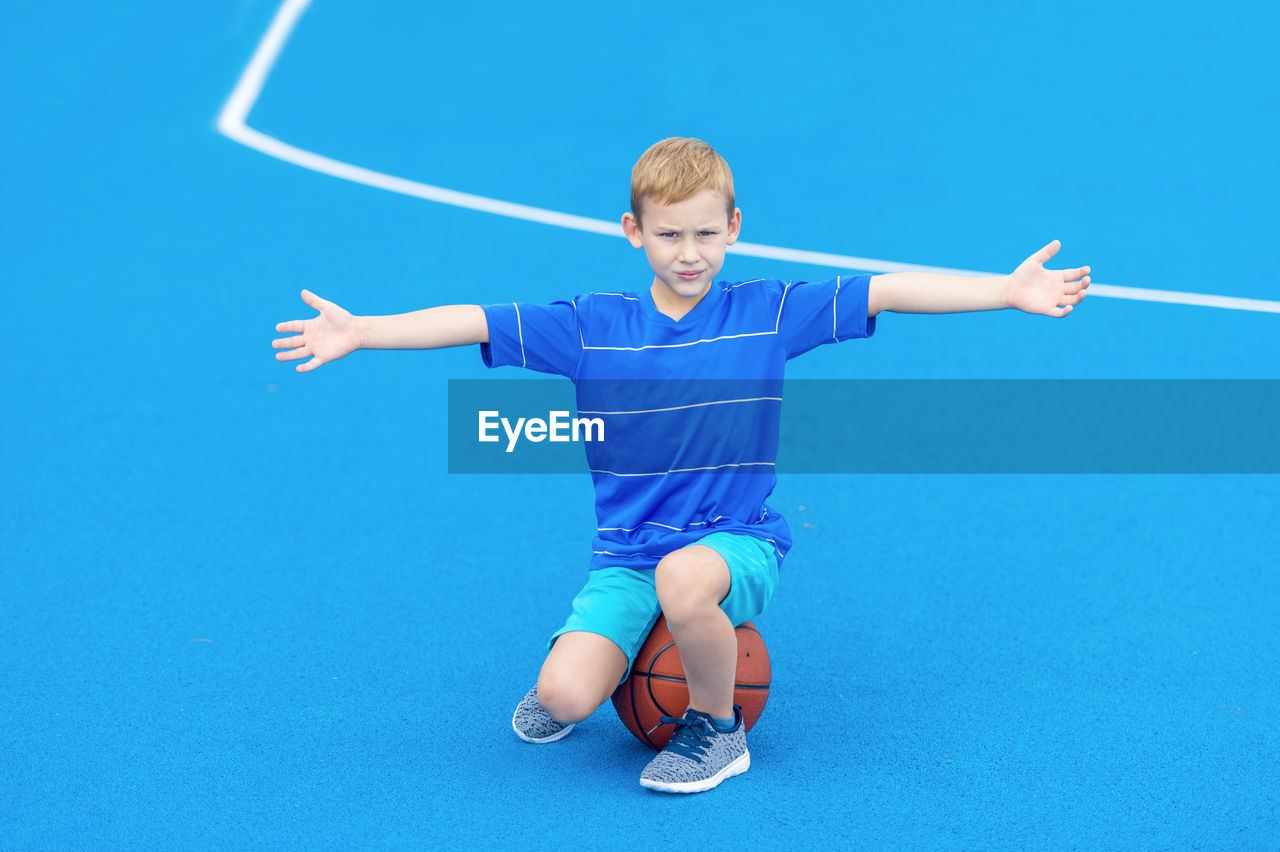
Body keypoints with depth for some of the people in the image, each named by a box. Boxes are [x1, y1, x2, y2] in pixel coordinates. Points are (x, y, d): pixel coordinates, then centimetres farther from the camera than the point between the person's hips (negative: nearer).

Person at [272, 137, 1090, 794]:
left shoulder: (769, 311, -2)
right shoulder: (591, 326, 0)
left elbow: (889, 290, -7)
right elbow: (472, 321, -2)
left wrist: (1011, 290, -12)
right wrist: (360, 332, -8)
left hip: (740, 544, -1)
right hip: (626, 553, 1)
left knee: (684, 578, -38)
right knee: (564, 697, -21)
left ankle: (719, 728, -8)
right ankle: (596, 643, 19)